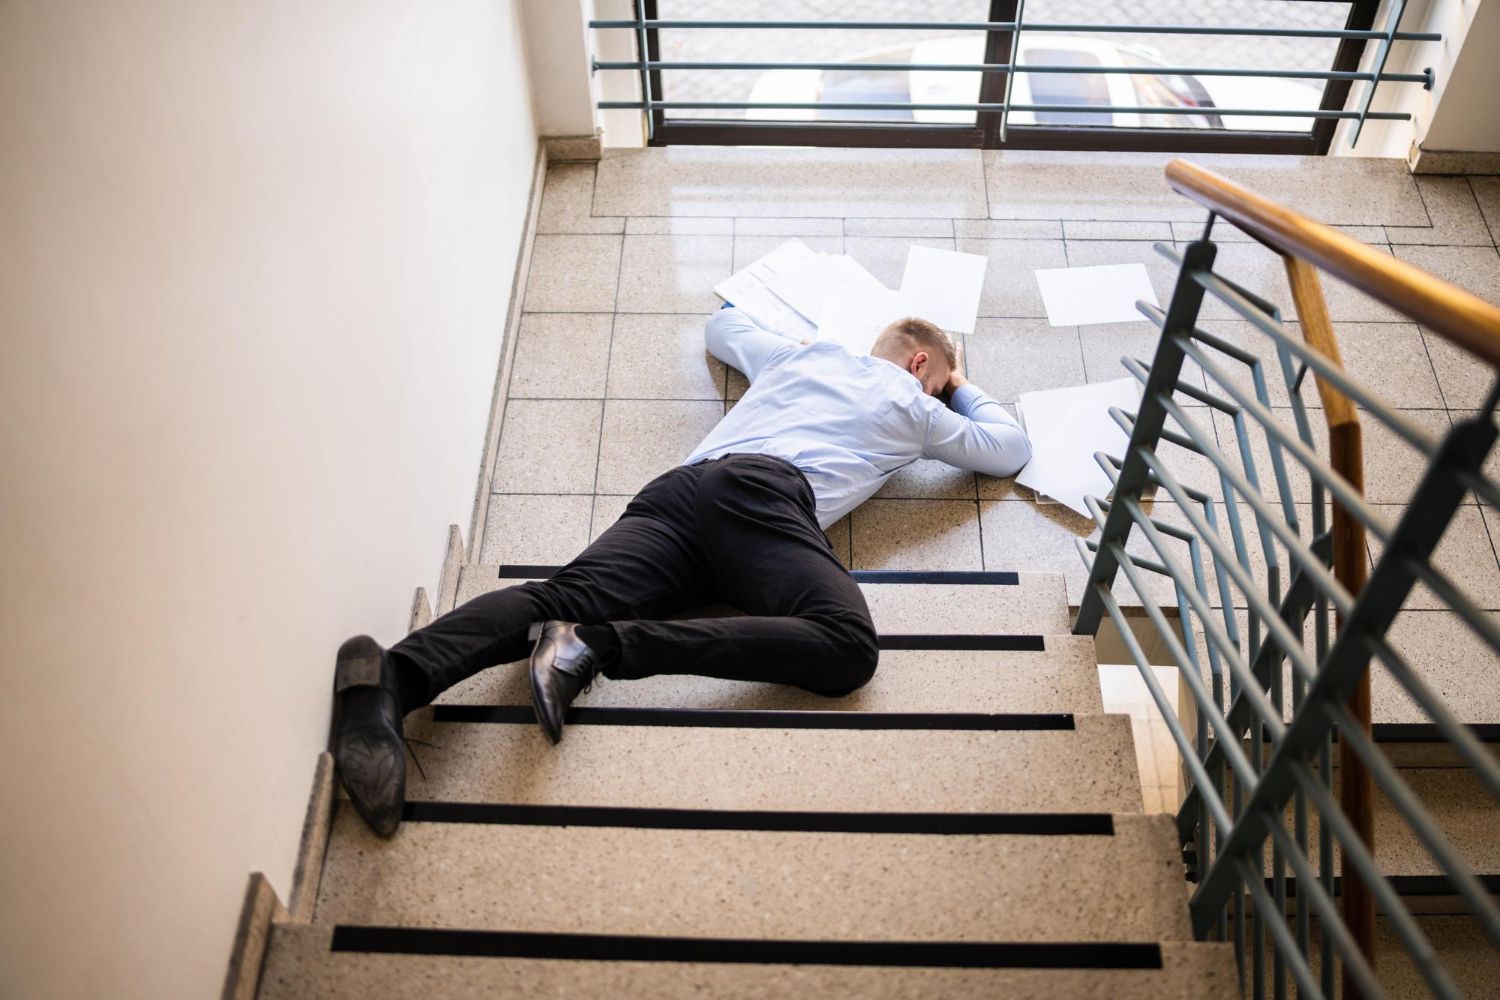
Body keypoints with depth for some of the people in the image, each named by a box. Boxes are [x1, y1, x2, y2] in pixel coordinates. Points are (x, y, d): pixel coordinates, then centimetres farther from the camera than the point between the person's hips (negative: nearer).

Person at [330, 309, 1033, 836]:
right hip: (765, 494, -6)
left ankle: (395, 676, -44)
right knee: (846, 647, -24)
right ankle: (601, 647, -35)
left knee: (566, 598, -17)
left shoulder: (799, 352, 40)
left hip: (679, 486, 6)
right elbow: (1011, 451, 42)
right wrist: (966, 390, 58)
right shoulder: (914, 405, 28)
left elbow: (721, 327, 59)